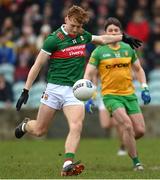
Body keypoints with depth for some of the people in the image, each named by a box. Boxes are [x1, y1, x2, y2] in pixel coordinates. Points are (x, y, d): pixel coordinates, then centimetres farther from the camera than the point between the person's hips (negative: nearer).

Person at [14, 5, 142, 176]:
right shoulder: (54, 39, -9)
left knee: (76, 126, -20)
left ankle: (68, 165, -27)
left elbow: (102, 39, 30)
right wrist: (26, 91, -9)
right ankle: (25, 125, 39)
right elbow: (37, 65, -7)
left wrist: (123, 37, 29)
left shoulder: (83, 35, 7)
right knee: (39, 130, 4)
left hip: (75, 90, 3)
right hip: (55, 88, -3)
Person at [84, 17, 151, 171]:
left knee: (140, 130, -3)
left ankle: (127, 143, 32)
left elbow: (138, 69, 20)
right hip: (110, 95, -4)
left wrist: (144, 88, 8)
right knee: (127, 125, -22)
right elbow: (88, 74, -3)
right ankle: (136, 161, -10)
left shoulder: (128, 49, 8)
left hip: (129, 94, 4)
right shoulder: (99, 52, -3)